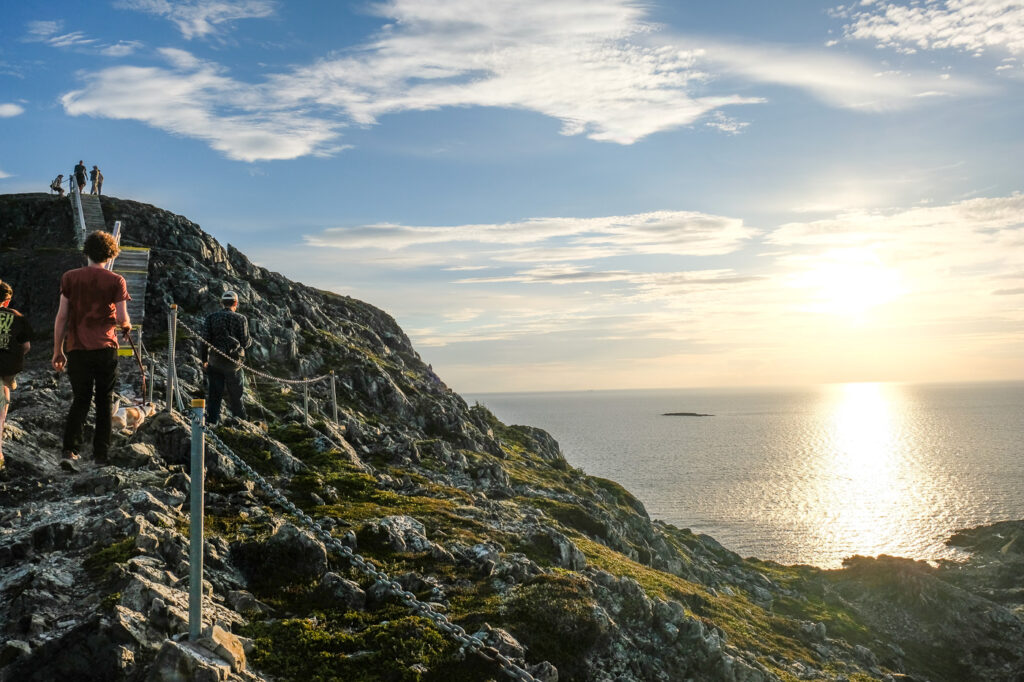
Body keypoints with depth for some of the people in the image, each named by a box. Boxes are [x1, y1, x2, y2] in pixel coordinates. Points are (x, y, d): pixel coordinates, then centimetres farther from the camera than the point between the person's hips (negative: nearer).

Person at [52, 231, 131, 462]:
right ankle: (100, 453, 11)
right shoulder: (116, 281, -3)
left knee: (80, 400, 11)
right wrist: (127, 326, 18)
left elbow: (61, 317, 3)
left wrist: (58, 351, 9)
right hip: (105, 348, -1)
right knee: (104, 402, 10)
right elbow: (122, 319, -6)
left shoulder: (70, 278, 3)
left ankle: (70, 448, -5)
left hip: (77, 348, 2)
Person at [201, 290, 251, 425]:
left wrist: (204, 359, 7)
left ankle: (212, 420, 5)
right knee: (235, 395, 10)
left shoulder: (211, 317, 2)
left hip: (214, 360, 2)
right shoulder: (240, 319, -5)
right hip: (233, 362, -2)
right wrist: (250, 340, 17)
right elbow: (245, 342, -6)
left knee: (215, 393, 9)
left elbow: (205, 339, -2)